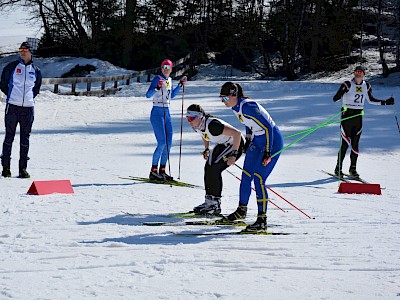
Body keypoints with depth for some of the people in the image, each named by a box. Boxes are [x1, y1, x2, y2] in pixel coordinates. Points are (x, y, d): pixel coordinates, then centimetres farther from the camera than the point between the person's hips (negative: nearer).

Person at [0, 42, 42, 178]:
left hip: (28, 107, 2)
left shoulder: (36, 71, 9)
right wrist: (12, 95, 6)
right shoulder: (12, 67, 3)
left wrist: (30, 97, 10)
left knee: (25, 139, 4)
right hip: (12, 106, -2)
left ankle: (23, 168, 9)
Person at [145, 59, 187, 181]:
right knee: (162, 143, -13)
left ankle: (162, 171, 11)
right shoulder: (157, 79, -10)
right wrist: (157, 87, -35)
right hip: (157, 112, -8)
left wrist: (180, 84, 22)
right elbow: (148, 95, -20)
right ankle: (153, 171, -7)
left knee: (168, 143, 4)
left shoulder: (169, 80, 12)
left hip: (166, 112, 8)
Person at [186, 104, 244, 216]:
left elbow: (237, 134, -35)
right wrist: (206, 150, 9)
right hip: (222, 145, 9)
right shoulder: (197, 126, -9)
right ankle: (209, 201, 6)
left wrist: (233, 155, -31)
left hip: (235, 144, -9)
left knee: (214, 169, -18)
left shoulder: (212, 125, -35)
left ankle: (215, 204, -13)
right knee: (208, 168, -3)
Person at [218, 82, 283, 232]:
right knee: (246, 176, 13)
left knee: (258, 178, -15)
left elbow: (268, 127, -27)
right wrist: (248, 139, 24)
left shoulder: (247, 106, -28)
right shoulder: (236, 107, 0)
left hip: (272, 142, -9)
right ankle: (242, 211, 31)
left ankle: (262, 220, -12)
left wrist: (267, 153, -27)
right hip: (257, 141, 9)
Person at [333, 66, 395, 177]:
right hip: (347, 115, -4)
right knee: (345, 143, -7)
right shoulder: (347, 85, -8)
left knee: (355, 144, 4)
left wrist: (385, 102, 17)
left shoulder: (366, 86, 7)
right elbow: (335, 98, -14)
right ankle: (338, 168, 1)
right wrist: (340, 93, -36)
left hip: (358, 117, 4)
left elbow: (371, 100, 21)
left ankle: (353, 168, 13)